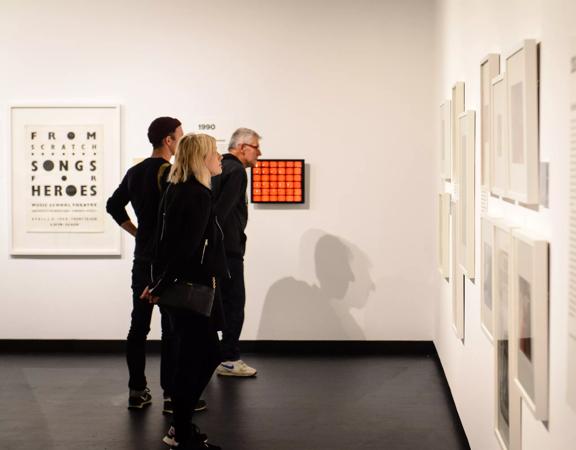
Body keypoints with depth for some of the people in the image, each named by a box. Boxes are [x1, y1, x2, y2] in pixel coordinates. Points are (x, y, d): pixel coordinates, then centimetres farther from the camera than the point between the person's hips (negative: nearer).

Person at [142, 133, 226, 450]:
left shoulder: (176, 190, 11)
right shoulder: (199, 194, -16)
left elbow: (163, 239, 13)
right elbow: (187, 248, -19)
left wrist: (159, 282, 13)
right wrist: (161, 287, -11)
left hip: (180, 286, 9)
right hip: (192, 288, -9)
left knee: (203, 355, 16)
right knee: (199, 357, -1)